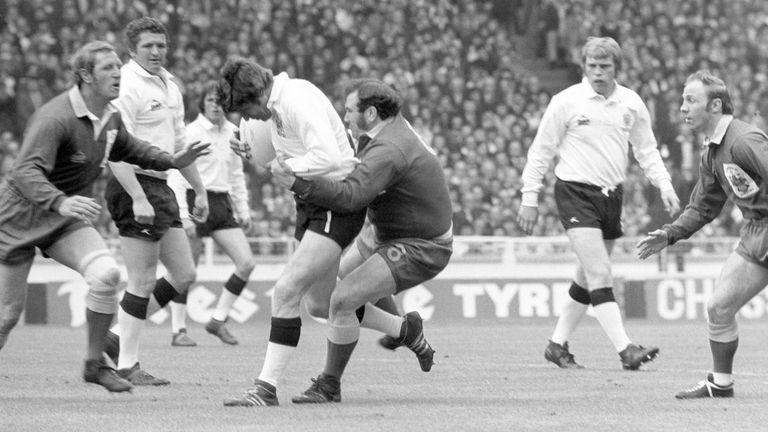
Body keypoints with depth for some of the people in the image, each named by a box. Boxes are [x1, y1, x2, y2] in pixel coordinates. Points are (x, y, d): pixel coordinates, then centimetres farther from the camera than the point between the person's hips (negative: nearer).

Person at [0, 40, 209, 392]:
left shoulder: (110, 117, 1)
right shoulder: (56, 119, -26)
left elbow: (126, 148, 24)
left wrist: (171, 162, 10)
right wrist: (60, 202, -54)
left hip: (65, 218, 6)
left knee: (106, 274, -21)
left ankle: (94, 363, -6)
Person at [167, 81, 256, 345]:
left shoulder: (232, 133, 11)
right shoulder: (191, 132, -9)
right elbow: (176, 176, -12)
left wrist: (243, 209, 17)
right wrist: (183, 215, -19)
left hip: (222, 204, 6)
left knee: (246, 263, -3)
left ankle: (218, 320, 7)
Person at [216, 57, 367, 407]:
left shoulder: (300, 102, -22)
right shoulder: (277, 105, 8)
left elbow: (328, 158, -31)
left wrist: (284, 167, -20)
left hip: (337, 204, -10)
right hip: (310, 205, 10)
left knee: (287, 290, -18)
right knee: (319, 301, 18)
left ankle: (267, 388, -17)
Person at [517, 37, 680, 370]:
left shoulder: (631, 103, 5)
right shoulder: (566, 102, -6)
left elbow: (647, 151, 14)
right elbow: (541, 151, 0)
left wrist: (664, 186, -1)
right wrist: (529, 198, -3)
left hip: (611, 195, 5)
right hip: (575, 192, -5)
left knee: (588, 278, 12)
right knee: (600, 273, -16)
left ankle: (558, 344, 26)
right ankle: (625, 350, -23)